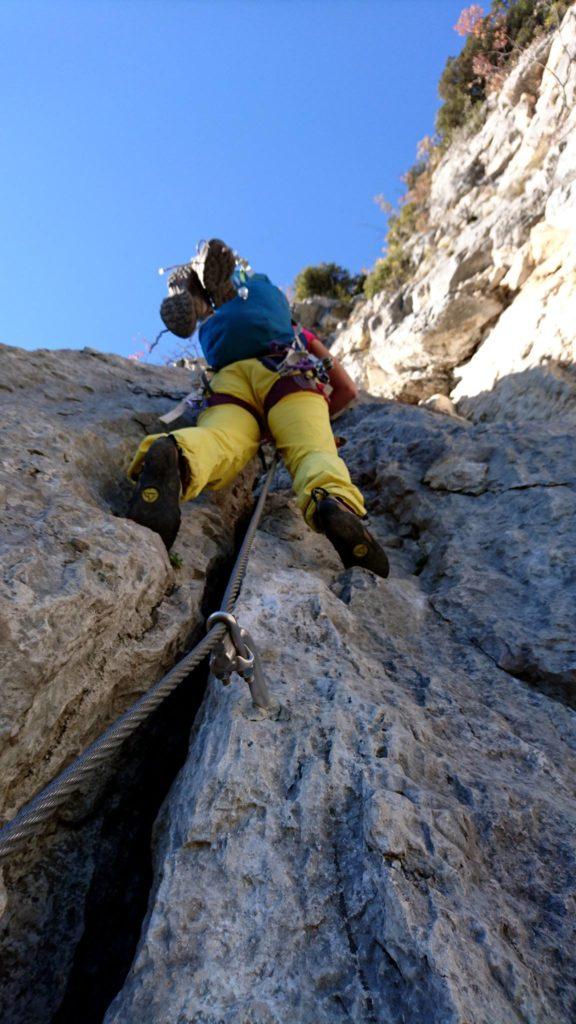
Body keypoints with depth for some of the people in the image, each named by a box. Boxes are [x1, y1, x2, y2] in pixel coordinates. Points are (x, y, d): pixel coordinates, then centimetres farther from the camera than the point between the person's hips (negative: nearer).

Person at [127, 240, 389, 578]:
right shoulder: (303, 338, 42)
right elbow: (348, 389, 34)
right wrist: (312, 421, 43)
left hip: (228, 376, 2)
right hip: (285, 372, -1)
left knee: (215, 444, -26)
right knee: (314, 451, -22)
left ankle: (173, 455, -60)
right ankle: (335, 502, -56)